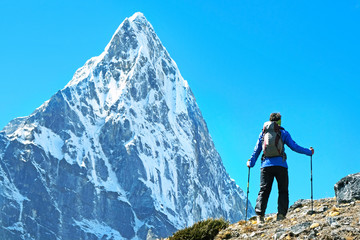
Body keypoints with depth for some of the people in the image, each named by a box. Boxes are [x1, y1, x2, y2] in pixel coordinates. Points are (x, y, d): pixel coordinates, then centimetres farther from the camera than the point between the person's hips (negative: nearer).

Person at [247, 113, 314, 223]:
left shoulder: (263, 133, 15)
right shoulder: (283, 133, 7)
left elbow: (256, 150, 18)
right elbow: (294, 147, 6)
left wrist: (251, 163, 31)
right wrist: (309, 152, 17)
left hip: (266, 165, 2)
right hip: (280, 165, -2)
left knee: (263, 191, 3)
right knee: (283, 191, 4)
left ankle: (259, 215, -13)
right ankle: (281, 215, -11)